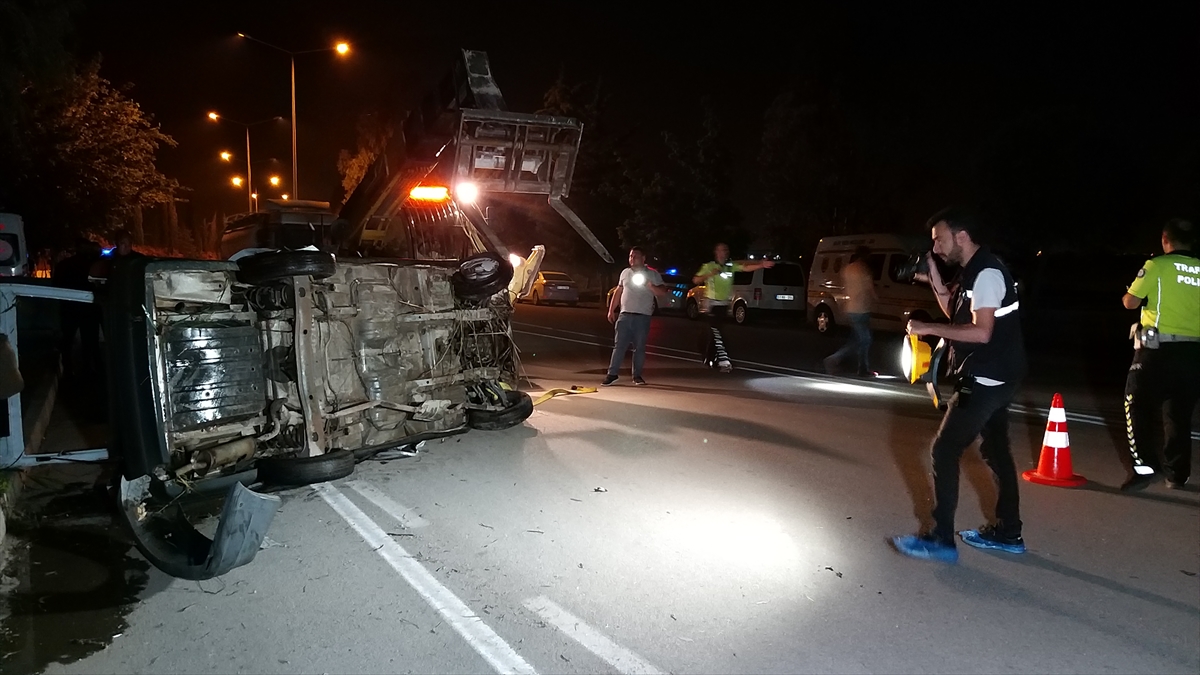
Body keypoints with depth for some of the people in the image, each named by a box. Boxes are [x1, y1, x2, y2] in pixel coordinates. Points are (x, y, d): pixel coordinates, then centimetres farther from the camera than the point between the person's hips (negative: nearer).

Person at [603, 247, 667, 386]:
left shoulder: (653, 275, 4)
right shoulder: (625, 272, 13)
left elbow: (663, 293, -1)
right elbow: (618, 292, 17)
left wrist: (650, 286, -18)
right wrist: (611, 310, 12)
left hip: (643, 317, -2)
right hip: (625, 315, 2)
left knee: (640, 347, 3)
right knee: (619, 346, -2)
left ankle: (637, 375, 12)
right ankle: (612, 374, 1)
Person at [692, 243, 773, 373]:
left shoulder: (731, 266, 3)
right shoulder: (709, 266, -6)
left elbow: (746, 268, -11)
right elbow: (695, 280, -8)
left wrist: (761, 265, -26)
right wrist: (710, 275, -22)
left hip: (724, 303, 5)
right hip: (712, 302, -4)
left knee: (713, 331, 12)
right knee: (715, 331, -12)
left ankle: (709, 359, 22)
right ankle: (724, 360, -18)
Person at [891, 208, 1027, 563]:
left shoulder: (987, 272, -19)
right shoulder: (972, 271, 11)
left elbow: (981, 332, -26)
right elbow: (957, 315, 17)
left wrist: (929, 329, -22)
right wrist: (935, 281, 7)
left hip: (986, 379, -11)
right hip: (993, 378, 11)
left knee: (945, 450, -8)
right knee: (996, 450, 17)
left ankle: (941, 540, -3)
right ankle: (1008, 533, 29)